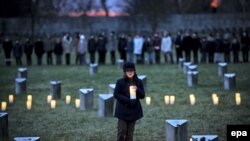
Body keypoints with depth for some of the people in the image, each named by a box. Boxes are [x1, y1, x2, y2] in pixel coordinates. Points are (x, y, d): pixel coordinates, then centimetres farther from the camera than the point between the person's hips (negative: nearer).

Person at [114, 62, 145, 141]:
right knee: (122, 131, -8)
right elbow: (116, 94, -8)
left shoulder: (138, 82, 3)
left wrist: (137, 90, -18)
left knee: (130, 132, 5)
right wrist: (128, 100, -18)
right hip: (123, 110, -3)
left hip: (134, 110, 3)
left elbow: (142, 96, 4)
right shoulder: (120, 82, -6)